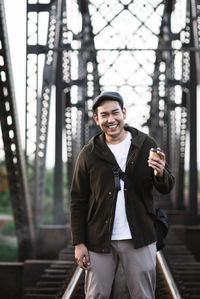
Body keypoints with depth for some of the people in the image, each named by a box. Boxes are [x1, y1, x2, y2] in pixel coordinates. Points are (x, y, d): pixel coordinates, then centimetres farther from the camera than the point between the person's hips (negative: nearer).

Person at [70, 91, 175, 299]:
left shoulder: (146, 145, 3)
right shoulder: (89, 154, 2)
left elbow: (166, 188, 7)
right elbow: (77, 201, 4)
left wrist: (160, 175, -18)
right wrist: (78, 243, -2)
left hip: (139, 239, 0)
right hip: (99, 240, 0)